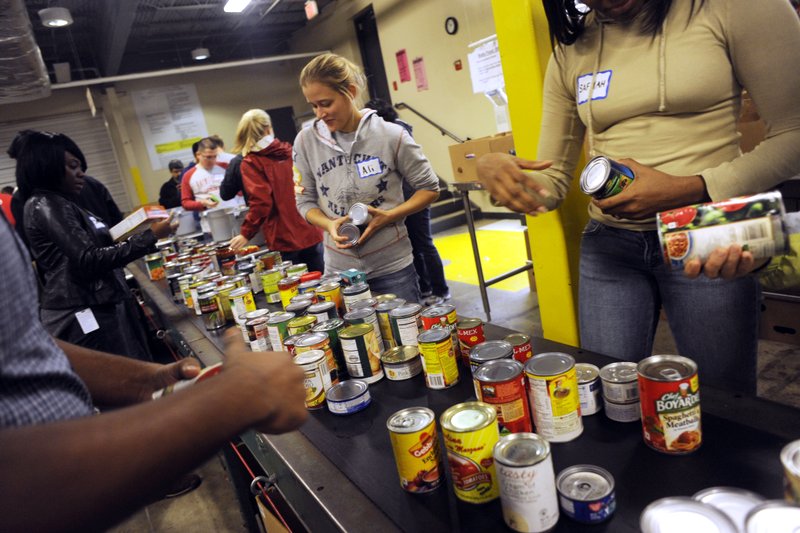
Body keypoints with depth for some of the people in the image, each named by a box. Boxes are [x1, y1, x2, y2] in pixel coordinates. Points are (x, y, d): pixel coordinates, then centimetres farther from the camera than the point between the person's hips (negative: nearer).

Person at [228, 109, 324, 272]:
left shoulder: (251, 163, -7)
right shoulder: (289, 151, 8)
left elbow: (260, 202, -15)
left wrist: (246, 234, -7)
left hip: (284, 239, -4)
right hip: (311, 232, 5)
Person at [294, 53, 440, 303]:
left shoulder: (391, 135, -8)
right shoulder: (306, 141, -2)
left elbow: (429, 188, 1)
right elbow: (306, 201, 8)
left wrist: (389, 216, -14)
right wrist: (329, 225, -13)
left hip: (392, 267, -1)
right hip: (339, 269, 2)